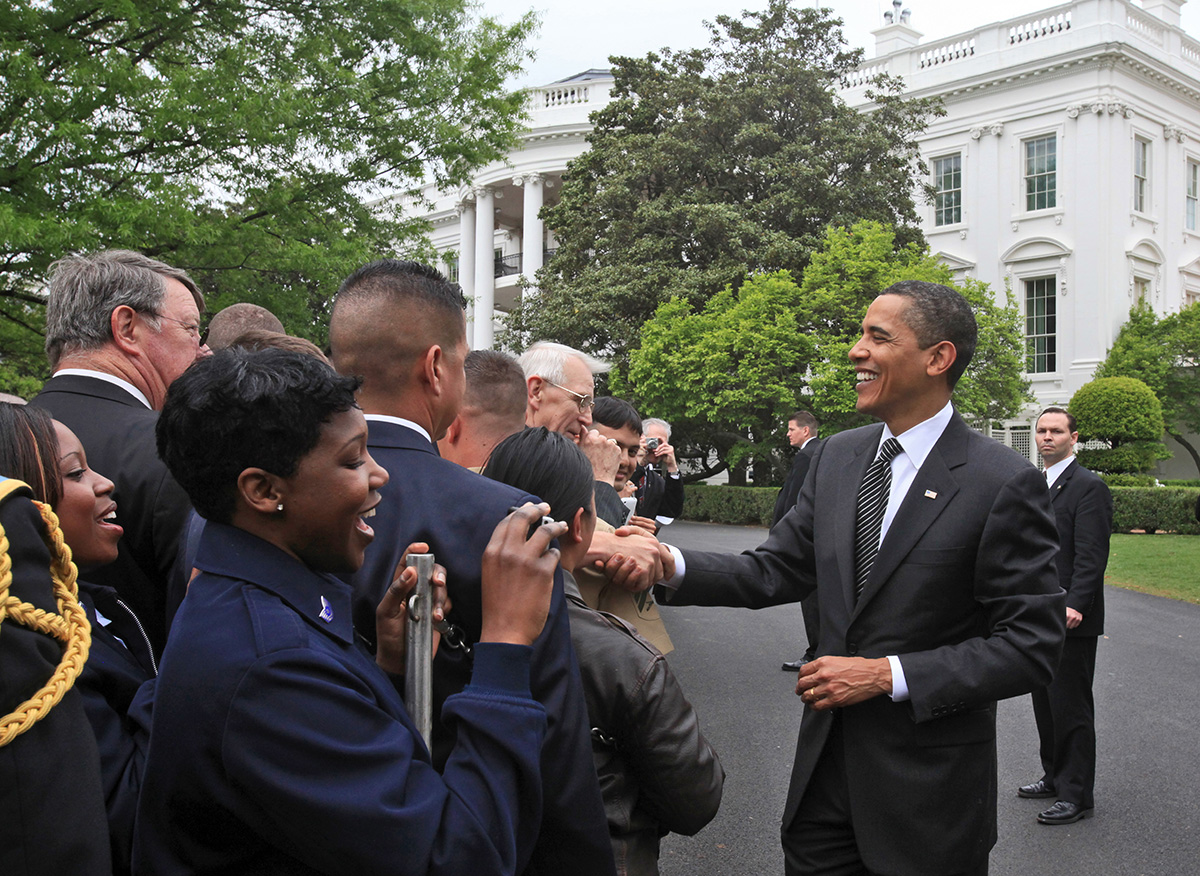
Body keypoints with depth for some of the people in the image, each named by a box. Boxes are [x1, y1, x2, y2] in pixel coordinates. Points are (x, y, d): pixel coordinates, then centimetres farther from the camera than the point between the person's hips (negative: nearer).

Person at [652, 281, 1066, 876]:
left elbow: (1032, 646, -15)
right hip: (825, 764, 5)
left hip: (928, 785, -5)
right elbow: (773, 573, 3)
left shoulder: (1003, 483, -15)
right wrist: (669, 564, -13)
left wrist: (887, 675, -19)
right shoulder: (836, 457, 4)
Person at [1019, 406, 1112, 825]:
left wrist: (1075, 605, -27)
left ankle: (1077, 795, 8)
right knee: (1045, 703, 16)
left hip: (1071, 621, -9)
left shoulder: (1089, 487, -11)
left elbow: (1091, 555, -19)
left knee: (1071, 708, -1)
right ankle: (1054, 777, 29)